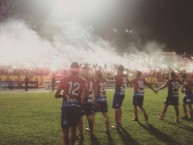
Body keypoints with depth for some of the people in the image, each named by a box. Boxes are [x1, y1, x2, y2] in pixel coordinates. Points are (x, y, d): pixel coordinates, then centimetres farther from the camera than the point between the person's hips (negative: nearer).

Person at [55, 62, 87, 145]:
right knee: (73, 130, 19)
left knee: (65, 131, 5)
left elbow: (56, 95, 0)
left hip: (66, 108, -1)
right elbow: (83, 98, -8)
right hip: (76, 108, 1)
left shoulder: (64, 80, -1)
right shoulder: (83, 82, -2)